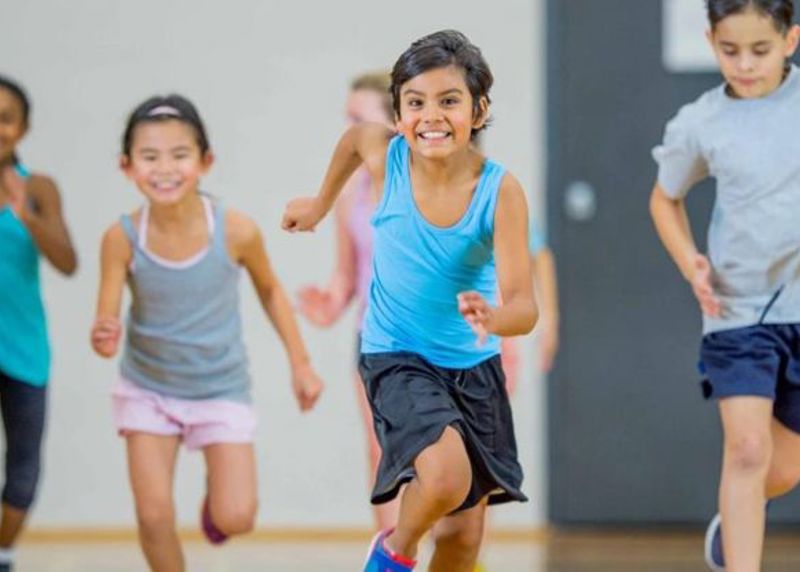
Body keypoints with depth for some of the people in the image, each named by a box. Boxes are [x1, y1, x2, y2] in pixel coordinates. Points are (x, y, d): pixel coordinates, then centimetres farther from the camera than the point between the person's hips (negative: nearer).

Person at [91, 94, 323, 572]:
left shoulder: (236, 231, -21)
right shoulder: (122, 239, -21)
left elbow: (270, 290, 0)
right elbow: (107, 322, -17)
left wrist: (301, 364, 4)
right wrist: (103, 339, -41)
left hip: (222, 390, 0)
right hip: (148, 390, 0)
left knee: (236, 519, -7)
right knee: (154, 515, -7)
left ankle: (218, 491, 31)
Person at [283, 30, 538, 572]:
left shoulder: (500, 190, -20)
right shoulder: (386, 156, -16)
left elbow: (524, 304, -26)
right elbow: (355, 137, 10)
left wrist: (495, 318, -48)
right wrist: (321, 203, 25)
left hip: (474, 365, 2)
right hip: (396, 357, -2)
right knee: (447, 476, -28)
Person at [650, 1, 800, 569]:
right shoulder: (699, 124, -5)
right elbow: (666, 199, 13)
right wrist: (690, 262, -3)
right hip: (738, 307, -1)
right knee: (746, 449, -15)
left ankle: (735, 521, 45)